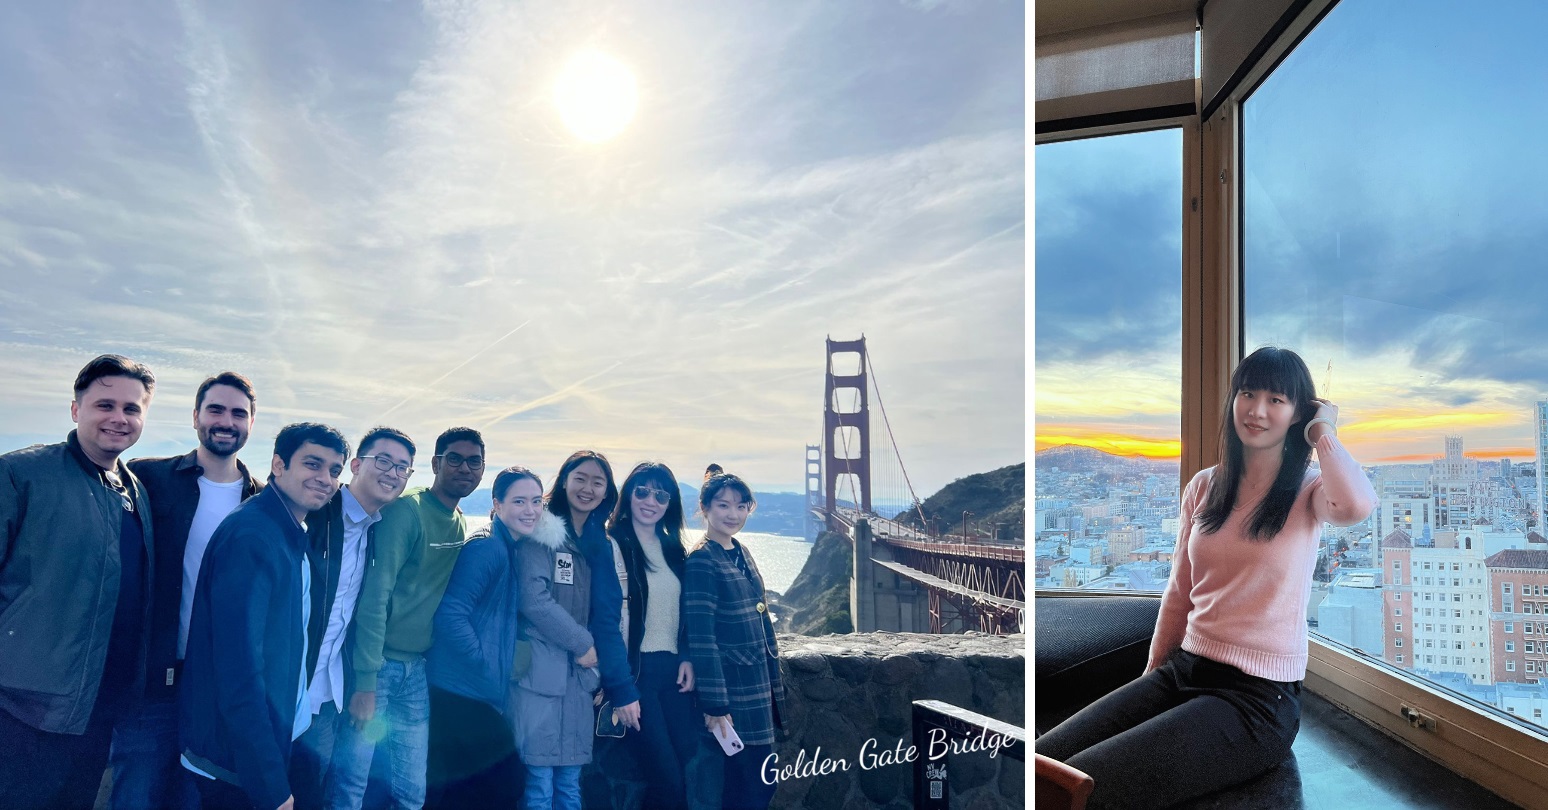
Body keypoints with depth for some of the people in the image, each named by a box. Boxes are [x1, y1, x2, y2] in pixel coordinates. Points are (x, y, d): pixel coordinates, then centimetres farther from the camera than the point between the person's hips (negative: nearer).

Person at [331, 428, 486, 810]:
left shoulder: (461, 525, 9)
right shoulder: (406, 511, -13)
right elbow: (375, 595, -17)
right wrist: (365, 681, -19)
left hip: (417, 670, 7)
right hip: (379, 664, -6)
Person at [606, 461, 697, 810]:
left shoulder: (673, 549, 14)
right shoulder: (612, 545, -6)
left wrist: (687, 658, 5)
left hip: (671, 668, 6)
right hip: (634, 669, -6)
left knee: (693, 769, 3)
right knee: (667, 780, -7)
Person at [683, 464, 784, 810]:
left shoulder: (741, 553, 10)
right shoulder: (701, 561, -15)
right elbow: (701, 638, -19)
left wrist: (773, 683, 17)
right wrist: (715, 707, -21)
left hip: (758, 684, 8)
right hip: (733, 691, -8)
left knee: (761, 782, 13)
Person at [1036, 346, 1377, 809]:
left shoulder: (1308, 492, -2)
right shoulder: (1204, 488, 10)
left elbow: (1356, 506, -30)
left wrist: (1323, 432, -11)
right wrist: (1149, 680, 16)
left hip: (1258, 697, -5)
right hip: (1182, 669, 5)